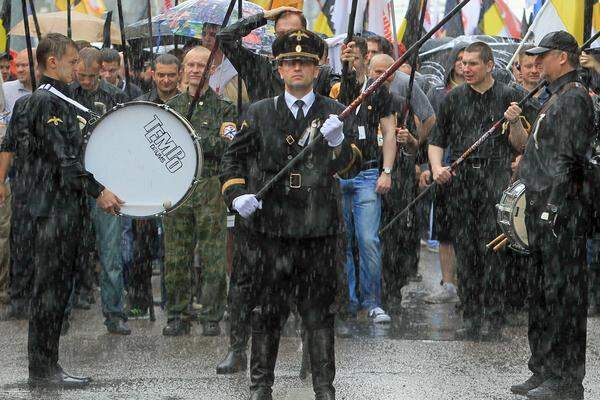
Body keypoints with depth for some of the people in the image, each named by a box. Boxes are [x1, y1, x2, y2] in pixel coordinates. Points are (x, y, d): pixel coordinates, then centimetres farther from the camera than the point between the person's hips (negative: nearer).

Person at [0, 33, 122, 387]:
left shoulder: (49, 99, 18)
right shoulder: (49, 101, -14)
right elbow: (64, 158, -20)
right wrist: (98, 191, -20)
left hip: (62, 208, 10)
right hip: (56, 208, -10)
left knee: (56, 287, 12)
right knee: (51, 287, -8)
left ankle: (47, 365, 15)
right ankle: (43, 369, -6)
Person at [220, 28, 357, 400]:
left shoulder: (334, 112, 6)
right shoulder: (260, 113, 7)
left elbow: (346, 164, -5)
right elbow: (234, 158, 12)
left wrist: (338, 141, -27)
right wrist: (237, 194, -6)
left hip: (319, 229, 0)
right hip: (271, 226, 0)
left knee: (320, 310, 4)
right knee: (269, 309, 4)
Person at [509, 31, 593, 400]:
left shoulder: (574, 99, -12)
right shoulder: (558, 98, 19)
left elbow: (568, 161, -19)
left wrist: (553, 208, -22)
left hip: (561, 210, -11)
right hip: (545, 209, 11)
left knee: (562, 292, -8)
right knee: (543, 292, 14)